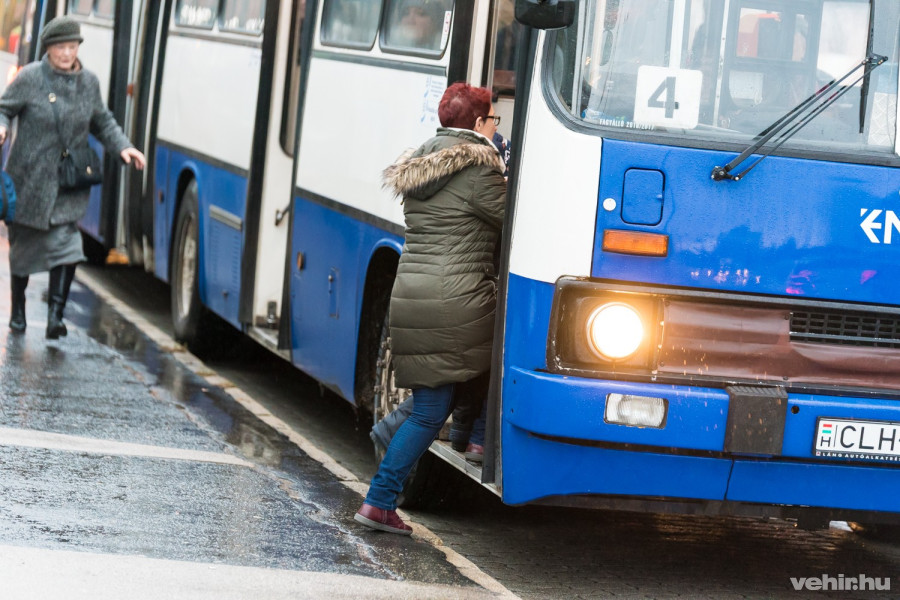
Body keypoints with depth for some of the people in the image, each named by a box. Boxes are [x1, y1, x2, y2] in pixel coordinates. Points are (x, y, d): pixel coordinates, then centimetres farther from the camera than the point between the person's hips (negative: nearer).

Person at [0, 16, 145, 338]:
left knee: (66, 245, -15)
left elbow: (102, 122, 17)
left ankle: (55, 316, -17)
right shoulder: (30, 78, -8)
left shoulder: (89, 82, 5)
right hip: (29, 179, -2)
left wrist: (122, 146, 2)